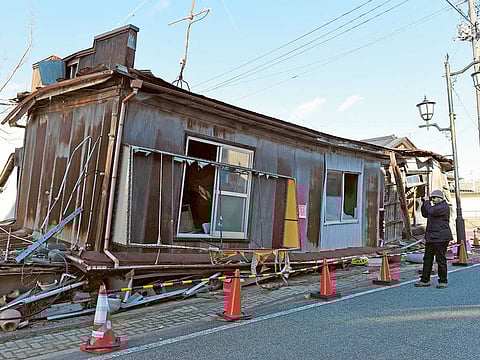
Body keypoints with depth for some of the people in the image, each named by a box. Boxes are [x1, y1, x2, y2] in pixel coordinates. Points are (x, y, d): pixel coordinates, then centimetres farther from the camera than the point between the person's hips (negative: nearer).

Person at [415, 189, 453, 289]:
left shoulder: (444, 206, -12)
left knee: (441, 259, -2)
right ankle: (425, 280, 15)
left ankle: (443, 281, 9)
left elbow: (431, 211, -24)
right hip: (431, 237, 10)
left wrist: (427, 202, -10)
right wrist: (425, 203, 10)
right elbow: (425, 214, 21)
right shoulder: (436, 206, 19)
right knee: (427, 258, 9)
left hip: (440, 238, -10)